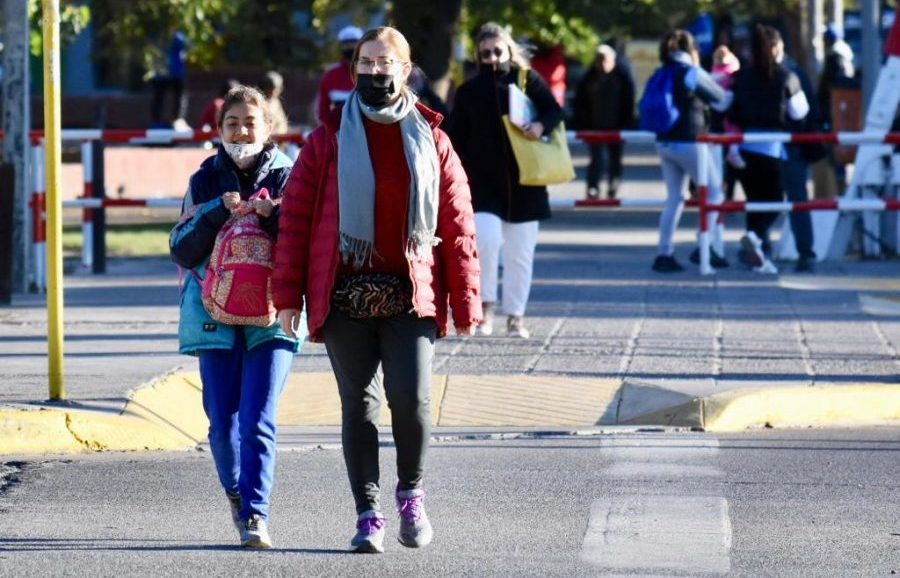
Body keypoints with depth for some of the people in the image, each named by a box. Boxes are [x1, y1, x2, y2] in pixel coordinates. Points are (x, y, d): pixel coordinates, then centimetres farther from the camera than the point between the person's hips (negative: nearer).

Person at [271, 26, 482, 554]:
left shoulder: (431, 141, 7)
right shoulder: (329, 139, 5)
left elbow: (458, 224, 7)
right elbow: (295, 218, 4)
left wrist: (466, 302, 3)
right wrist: (288, 294, -2)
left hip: (410, 293, 0)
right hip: (345, 293, 0)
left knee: (412, 397, -12)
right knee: (358, 404, 2)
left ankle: (412, 493, 13)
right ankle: (369, 514, 9)